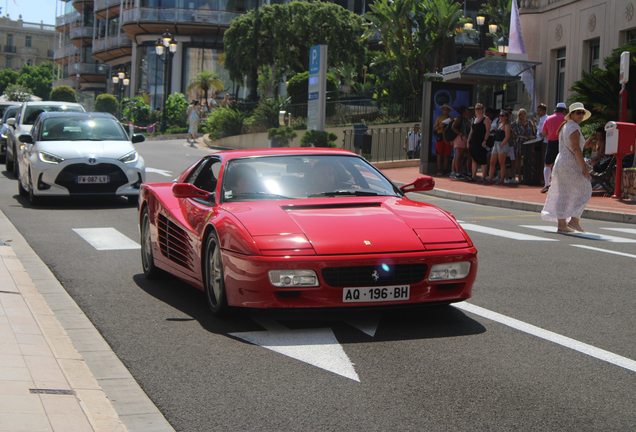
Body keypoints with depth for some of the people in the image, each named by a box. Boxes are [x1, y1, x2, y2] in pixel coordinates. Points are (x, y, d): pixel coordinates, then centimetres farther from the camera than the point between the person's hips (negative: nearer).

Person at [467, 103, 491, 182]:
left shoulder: (486, 119, -1)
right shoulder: (474, 119, 21)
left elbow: (487, 131, -10)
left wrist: (484, 141, -20)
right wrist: (468, 141, 14)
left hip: (481, 142, -7)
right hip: (473, 142, 7)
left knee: (483, 161, -7)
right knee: (474, 160, 8)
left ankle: (483, 177, -6)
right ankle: (474, 176, 10)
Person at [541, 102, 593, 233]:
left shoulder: (565, 126, 17)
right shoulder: (574, 127, -13)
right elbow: (575, 148, -20)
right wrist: (584, 166, -21)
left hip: (560, 162, 9)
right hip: (571, 164, -9)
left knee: (563, 194, 9)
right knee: (583, 191, 2)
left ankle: (561, 224, 9)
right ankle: (574, 220, 1)